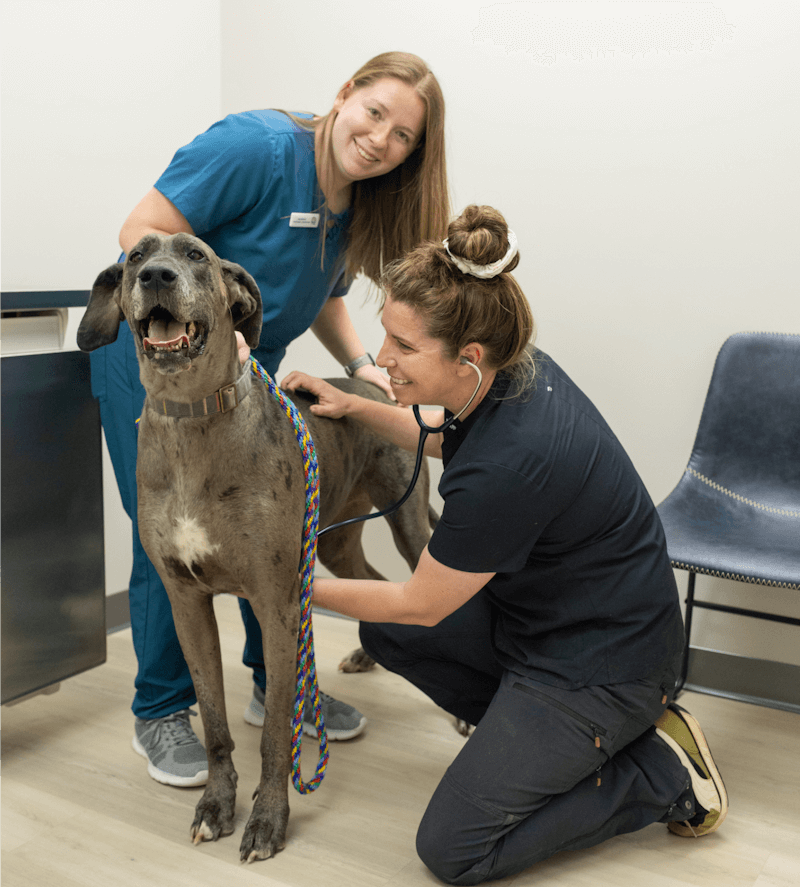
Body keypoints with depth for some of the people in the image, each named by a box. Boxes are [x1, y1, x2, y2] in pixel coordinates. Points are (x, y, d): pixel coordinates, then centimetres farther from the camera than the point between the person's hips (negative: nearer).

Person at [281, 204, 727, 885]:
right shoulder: (516, 372, -9)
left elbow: (420, 605, -18)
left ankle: (662, 771, 4)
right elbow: (447, 438, 17)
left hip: (604, 665, -9)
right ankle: (528, 733, 15)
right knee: (385, 634, 12)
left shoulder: (508, 468, -35)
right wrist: (354, 408, 6)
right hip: (538, 611, 9)